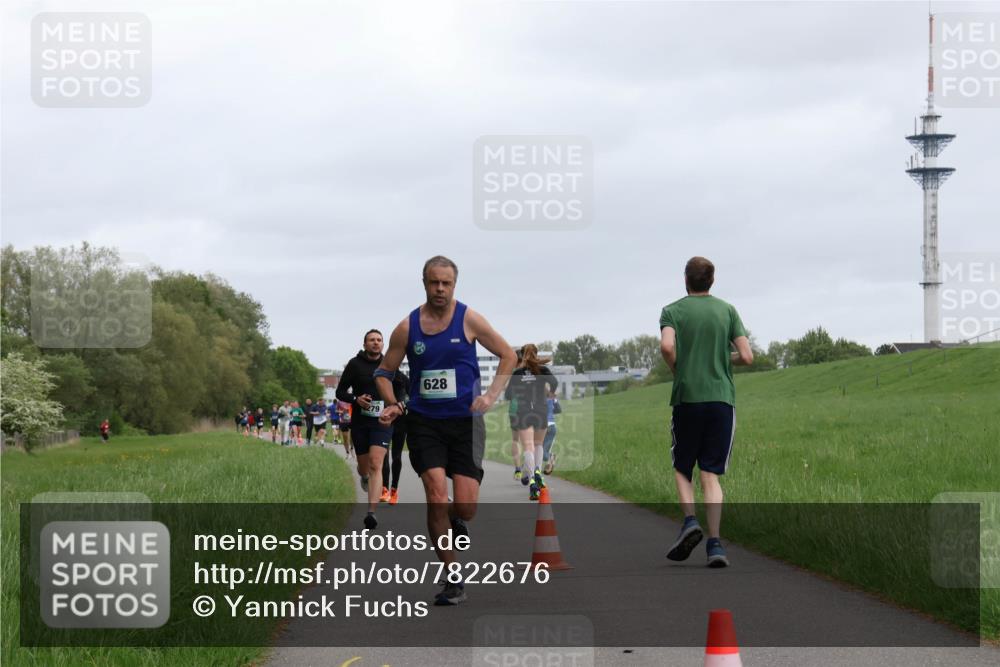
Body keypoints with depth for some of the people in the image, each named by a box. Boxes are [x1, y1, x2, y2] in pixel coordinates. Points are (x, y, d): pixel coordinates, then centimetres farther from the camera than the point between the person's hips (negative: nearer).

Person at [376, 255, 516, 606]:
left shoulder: (469, 320, -2)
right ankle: (452, 580, -3)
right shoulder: (407, 327, 1)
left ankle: (454, 522, 31)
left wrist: (490, 396, -5)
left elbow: (508, 355, 6)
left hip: (464, 421, -1)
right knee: (436, 495, -13)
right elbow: (384, 372, 12)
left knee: (466, 506, -8)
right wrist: (393, 404, -6)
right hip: (423, 422, 1)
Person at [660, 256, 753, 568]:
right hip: (721, 399, 1)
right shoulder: (728, 311, 7)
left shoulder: (673, 311, 2)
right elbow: (747, 357, 0)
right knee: (711, 474, 3)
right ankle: (714, 543, -8)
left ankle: (690, 520, -10)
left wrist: (677, 370, 2)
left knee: (682, 469, 14)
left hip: (686, 399, -1)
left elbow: (667, 346, -17)